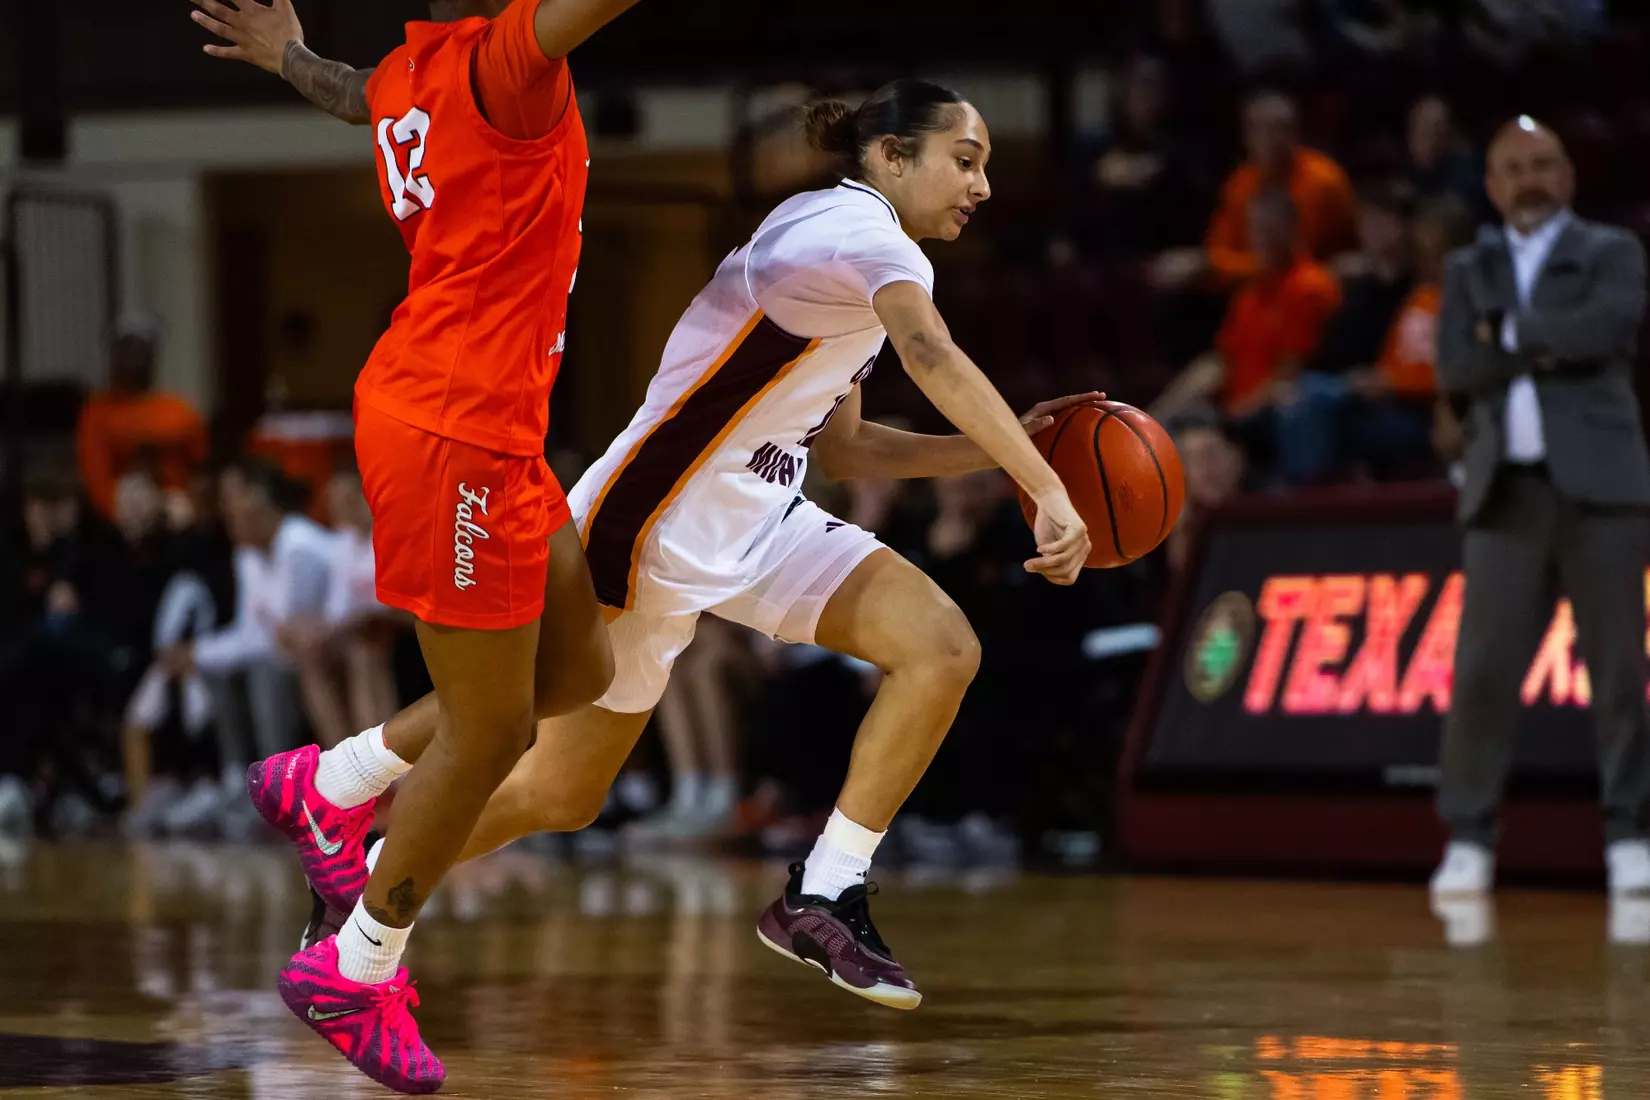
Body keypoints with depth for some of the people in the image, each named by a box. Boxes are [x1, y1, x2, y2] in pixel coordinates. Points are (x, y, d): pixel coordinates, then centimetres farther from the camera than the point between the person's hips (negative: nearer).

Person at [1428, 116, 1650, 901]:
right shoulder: (1469, 270, 15)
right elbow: (1453, 368, 0)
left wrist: (1511, 334, -5)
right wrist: (1546, 351, -10)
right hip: (1506, 490, 2)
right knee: (1482, 666, -5)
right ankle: (1468, 838, 0)